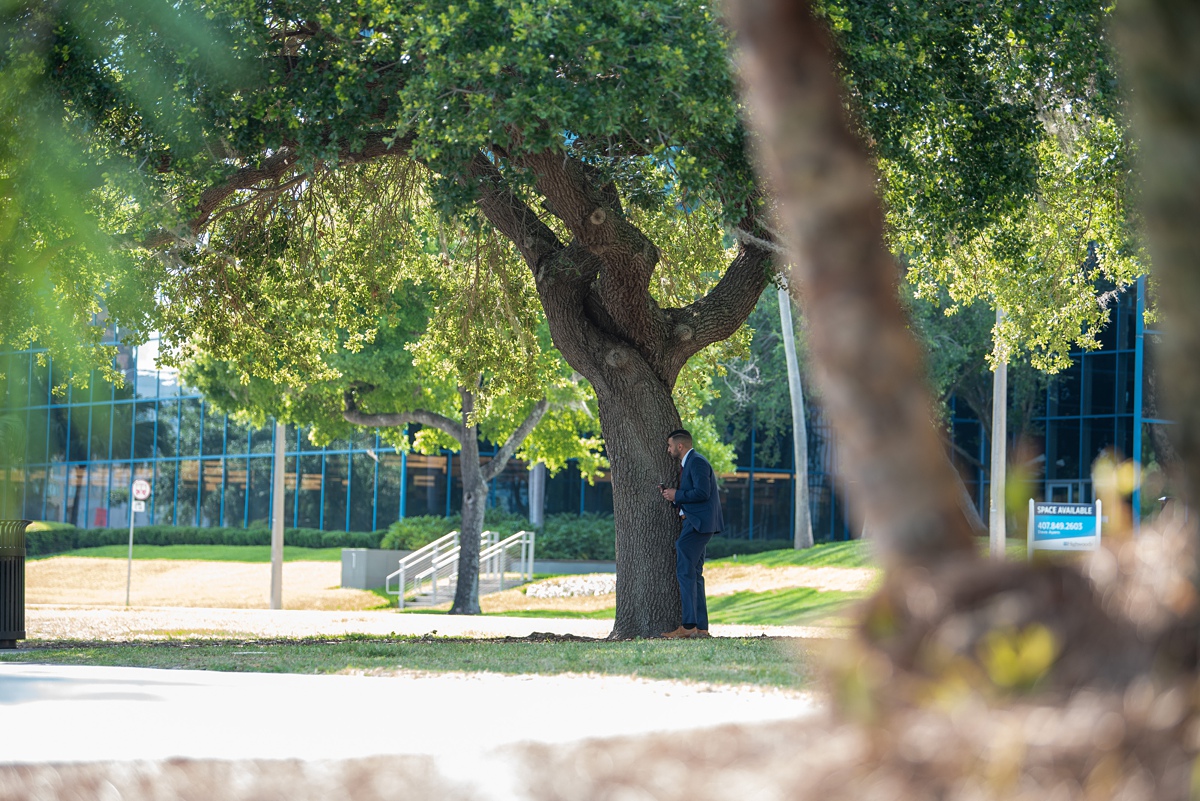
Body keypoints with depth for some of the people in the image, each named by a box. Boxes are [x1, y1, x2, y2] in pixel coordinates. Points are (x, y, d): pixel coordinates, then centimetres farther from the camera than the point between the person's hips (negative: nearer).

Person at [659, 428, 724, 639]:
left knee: (686, 572, -13)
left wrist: (677, 495, -11)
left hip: (698, 524, -11)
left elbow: (702, 492, -21)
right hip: (696, 524, 11)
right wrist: (673, 496, 8)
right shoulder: (689, 463, 21)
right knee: (693, 574, 11)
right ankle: (701, 627, 11)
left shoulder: (697, 462, -11)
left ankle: (689, 626, -15)